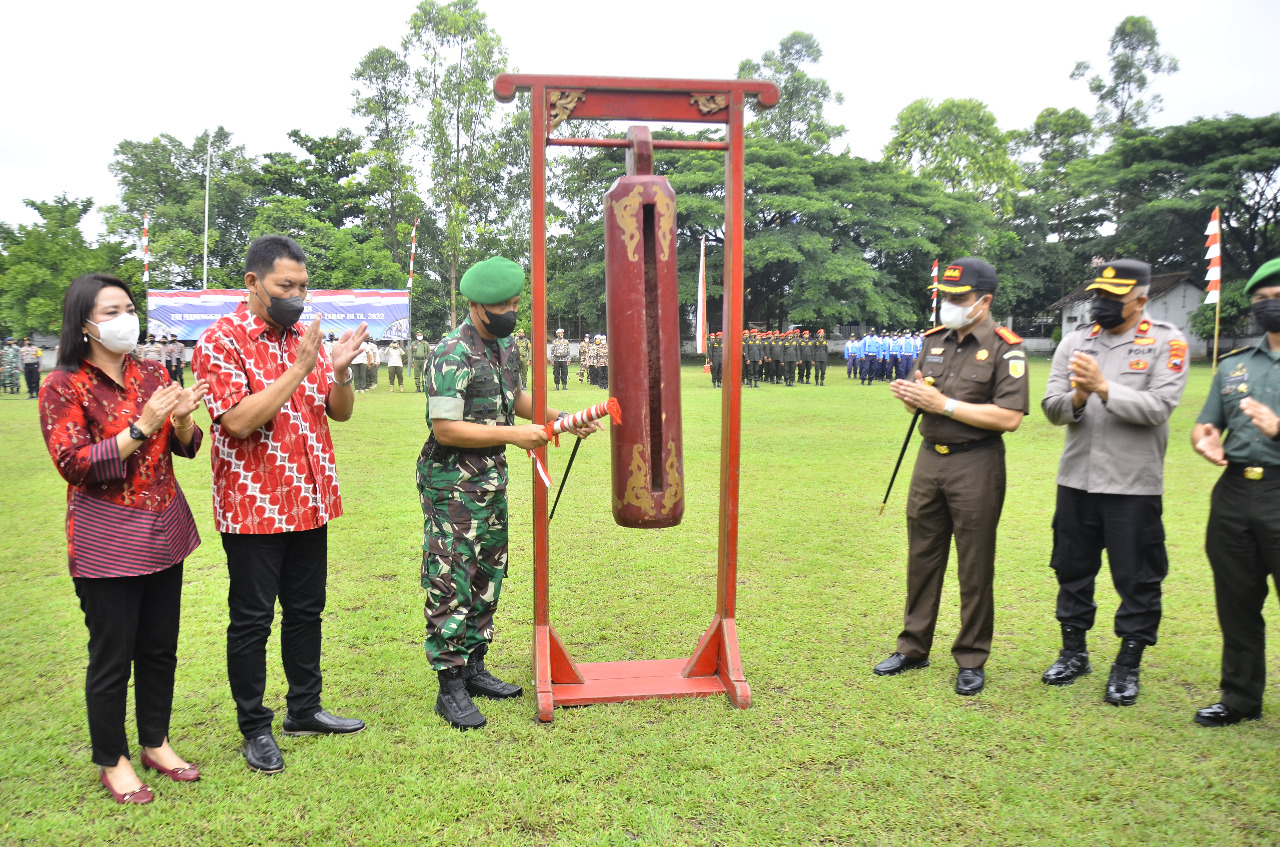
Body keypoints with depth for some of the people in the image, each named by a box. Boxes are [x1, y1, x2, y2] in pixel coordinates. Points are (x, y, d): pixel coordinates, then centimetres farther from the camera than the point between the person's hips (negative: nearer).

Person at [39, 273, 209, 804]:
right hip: (107, 540, -5)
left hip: (163, 531, 5)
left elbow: (185, 448, 9)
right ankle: (112, 761, 24)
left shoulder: (151, 374, 6)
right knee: (112, 656, 6)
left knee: (161, 646, 14)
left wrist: (182, 418, -13)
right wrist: (141, 427, -24)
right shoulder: (63, 386, -8)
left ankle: (156, 743, 32)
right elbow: (73, 464, -15)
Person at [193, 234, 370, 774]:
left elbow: (341, 412, 7)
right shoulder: (221, 340, -10)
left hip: (310, 503, 6)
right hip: (253, 507, -6)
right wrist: (298, 370, -24)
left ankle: (305, 709, 32)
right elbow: (239, 420, -22)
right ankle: (255, 728, 21)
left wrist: (340, 369, -12)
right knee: (252, 620, 6)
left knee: (306, 610, 16)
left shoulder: (305, 338, 9)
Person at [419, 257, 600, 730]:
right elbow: (445, 429, -23)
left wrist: (562, 418, 9)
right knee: (450, 583, -3)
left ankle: (474, 667, 29)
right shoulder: (452, 356, -20)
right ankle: (451, 688, 7)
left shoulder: (506, 344, 8)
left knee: (488, 575, 15)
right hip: (452, 483, -9)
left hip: (492, 477, 9)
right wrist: (513, 434, -22)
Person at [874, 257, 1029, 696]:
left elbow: (1010, 417, -19)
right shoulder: (936, 340, 9)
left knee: (974, 567, 4)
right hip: (929, 458, 6)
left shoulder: (1004, 349, -10)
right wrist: (909, 395, -6)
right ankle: (914, 647, 25)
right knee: (922, 557, 13)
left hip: (976, 466, -6)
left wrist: (944, 403, -19)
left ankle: (971, 660, 17)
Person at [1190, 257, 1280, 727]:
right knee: (1237, 603, 13)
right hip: (1233, 493, 5)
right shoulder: (1233, 365, 15)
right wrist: (1205, 440, -6)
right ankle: (1241, 697, 26)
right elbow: (1204, 425, 17)